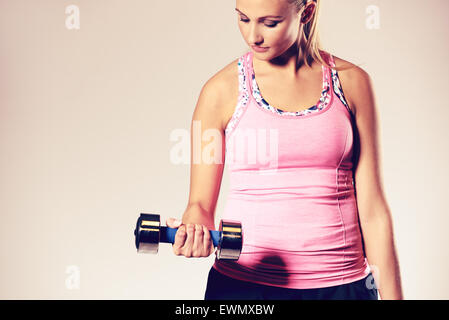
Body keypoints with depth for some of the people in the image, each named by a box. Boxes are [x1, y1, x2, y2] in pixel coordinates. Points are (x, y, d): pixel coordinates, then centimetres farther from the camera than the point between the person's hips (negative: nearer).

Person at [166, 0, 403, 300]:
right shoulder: (222, 90, -4)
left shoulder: (350, 81, -1)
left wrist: (391, 294, 0)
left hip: (341, 282, 1)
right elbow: (201, 202, -2)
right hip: (243, 282, 0)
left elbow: (371, 208, 0)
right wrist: (195, 231, -23)